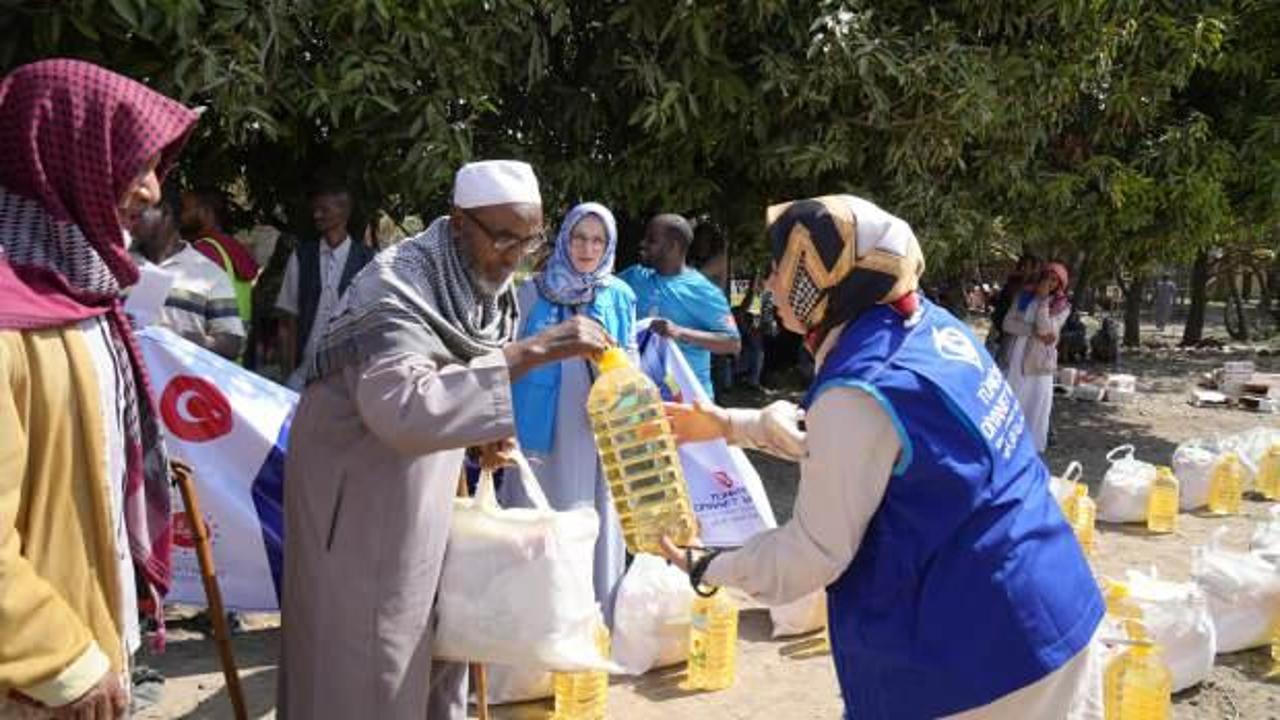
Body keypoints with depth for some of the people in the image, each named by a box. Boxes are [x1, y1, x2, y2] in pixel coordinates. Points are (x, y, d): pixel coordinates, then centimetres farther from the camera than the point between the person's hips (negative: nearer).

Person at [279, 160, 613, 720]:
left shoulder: (484, 286, 1)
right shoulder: (395, 286, -25)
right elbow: (401, 407, -42)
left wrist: (480, 432, -7)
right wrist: (533, 351, -43)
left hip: (423, 488, 8)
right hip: (358, 492, -8)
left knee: (432, 642, 17)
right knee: (367, 667, 2)